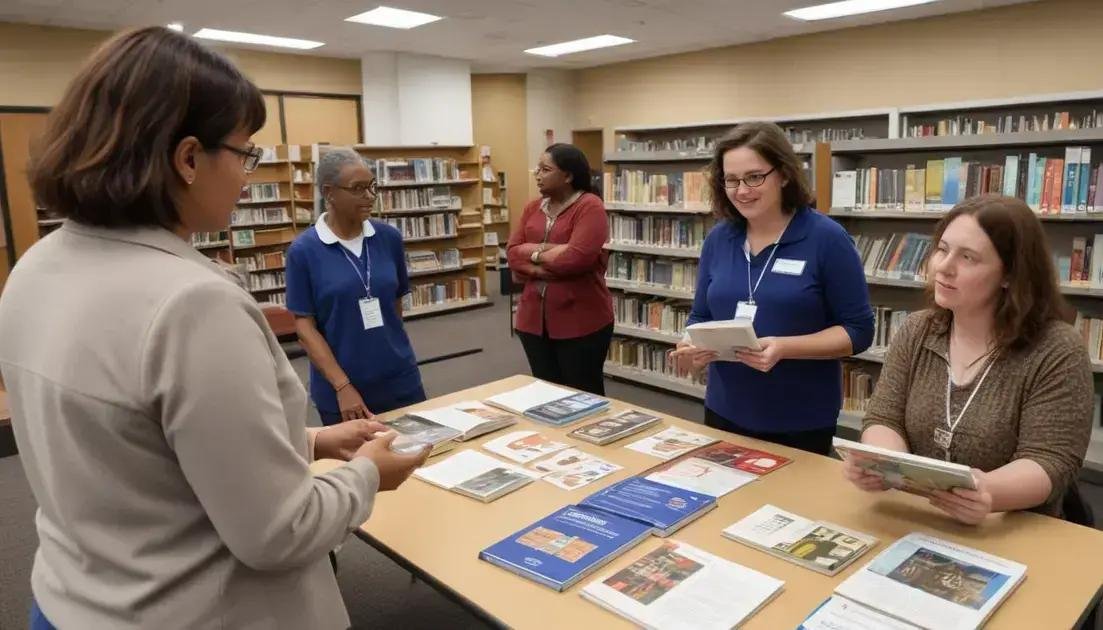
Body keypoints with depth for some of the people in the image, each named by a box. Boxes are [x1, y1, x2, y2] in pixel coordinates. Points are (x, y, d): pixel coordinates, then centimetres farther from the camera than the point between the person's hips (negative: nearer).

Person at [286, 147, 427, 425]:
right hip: (340, 390, -3)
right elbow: (304, 325, -8)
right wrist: (342, 386, -14)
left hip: (400, 379, 3)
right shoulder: (303, 250, -8)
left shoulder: (389, 237, 1)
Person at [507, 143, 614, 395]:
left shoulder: (590, 206, -10)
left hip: (580, 322, -6)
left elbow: (578, 257, -22)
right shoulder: (532, 208, 11)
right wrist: (552, 252, -15)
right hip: (534, 319, 6)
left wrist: (535, 254, -6)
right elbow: (512, 252, 2)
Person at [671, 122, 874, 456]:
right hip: (724, 413, 4)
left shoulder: (827, 239, -11)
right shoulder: (718, 238, 2)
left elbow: (858, 330, -11)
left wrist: (784, 348, -25)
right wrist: (692, 347, -13)